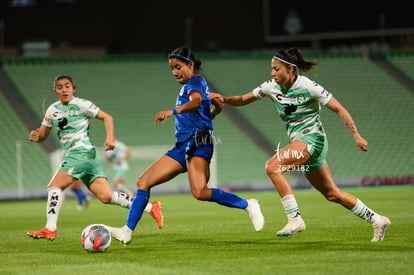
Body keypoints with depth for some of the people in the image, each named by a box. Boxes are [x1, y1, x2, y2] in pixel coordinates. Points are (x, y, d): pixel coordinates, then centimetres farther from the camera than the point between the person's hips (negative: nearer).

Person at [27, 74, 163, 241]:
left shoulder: (80, 104, -1)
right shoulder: (52, 110, 17)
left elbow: (106, 117, 1)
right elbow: (43, 134, 21)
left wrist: (110, 138, -13)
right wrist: (36, 137, -3)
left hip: (83, 151, -7)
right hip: (73, 155, 7)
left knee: (54, 186, -13)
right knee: (106, 196, -2)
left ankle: (50, 229, -14)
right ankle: (150, 208, 3)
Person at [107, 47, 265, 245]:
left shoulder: (195, 81, -4)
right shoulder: (189, 85, 23)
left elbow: (196, 101, -29)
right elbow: (217, 107, 34)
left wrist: (173, 111, -44)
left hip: (198, 141, -10)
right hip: (182, 146, 10)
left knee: (200, 192, -29)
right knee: (143, 182, -1)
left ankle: (248, 205, -15)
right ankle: (127, 231, -2)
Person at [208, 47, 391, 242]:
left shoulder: (308, 87, -14)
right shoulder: (271, 87, 3)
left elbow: (339, 109, -10)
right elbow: (243, 100, 8)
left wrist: (357, 135, -16)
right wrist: (225, 99, -12)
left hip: (312, 138, -7)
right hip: (298, 142, 7)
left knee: (272, 166, -25)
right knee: (332, 194, 12)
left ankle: (294, 219, -23)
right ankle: (377, 221, 24)